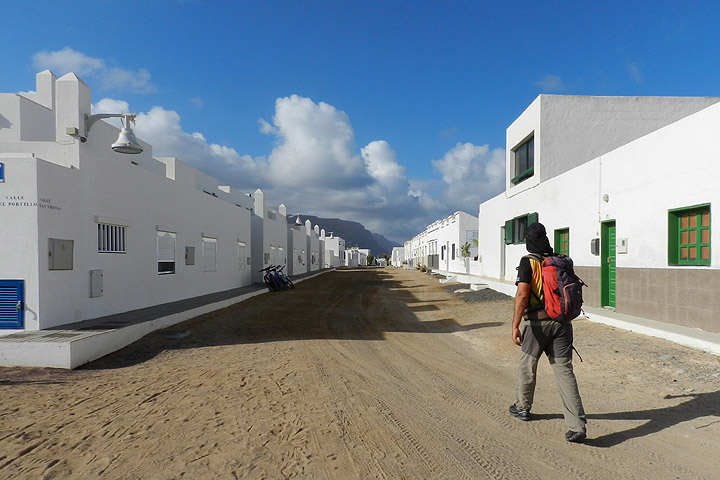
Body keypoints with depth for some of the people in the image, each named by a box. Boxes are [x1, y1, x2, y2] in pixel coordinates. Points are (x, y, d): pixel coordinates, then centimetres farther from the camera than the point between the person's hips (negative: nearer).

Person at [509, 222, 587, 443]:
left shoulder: (528, 262, -8)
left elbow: (522, 294, -18)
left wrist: (515, 326, -20)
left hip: (537, 323, -4)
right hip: (562, 322, 4)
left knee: (527, 366, 16)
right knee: (565, 371, 3)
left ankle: (522, 407, 35)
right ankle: (577, 427, -2)